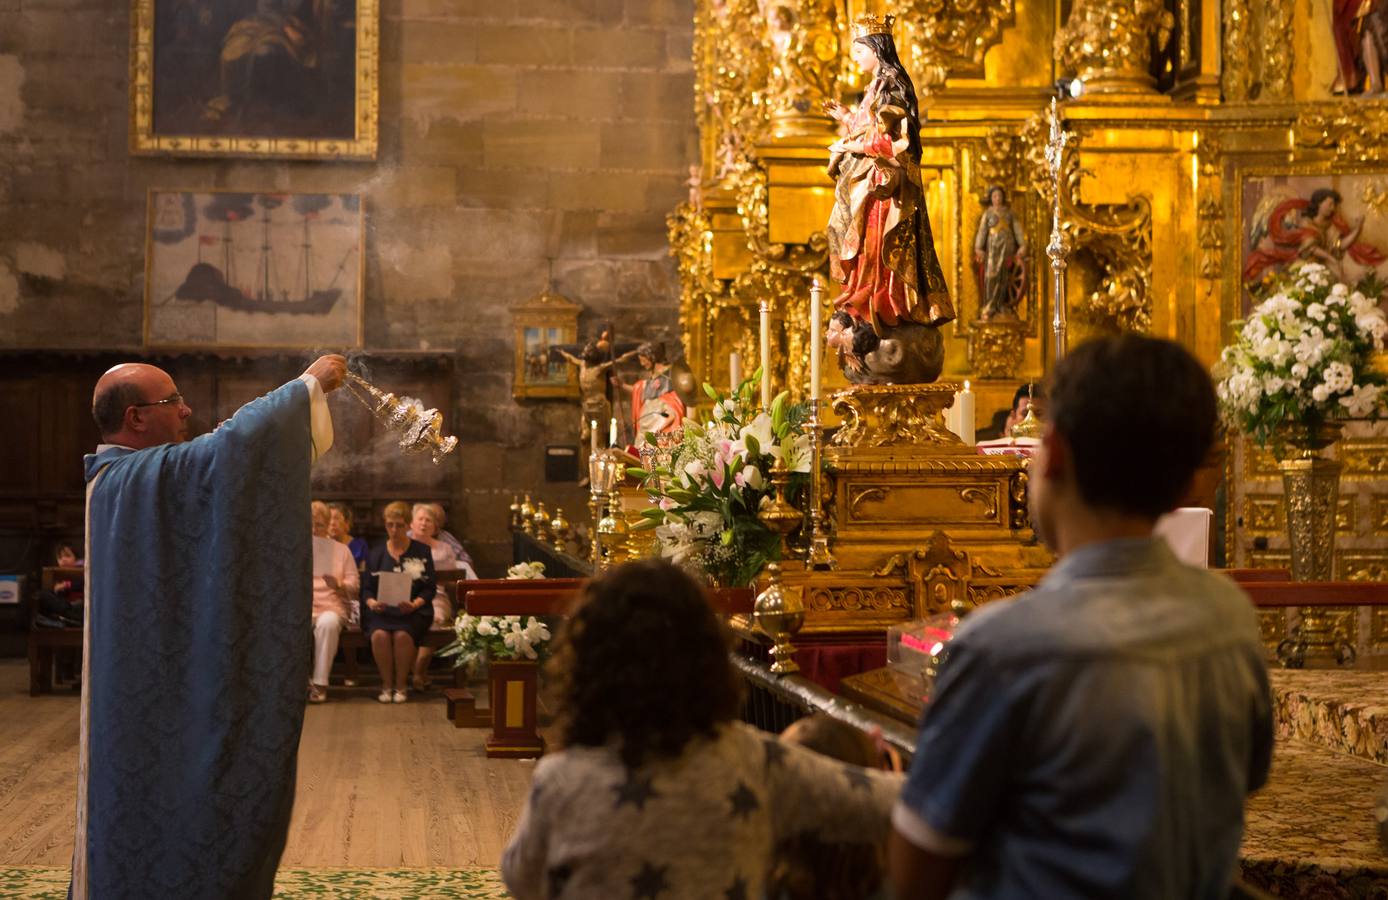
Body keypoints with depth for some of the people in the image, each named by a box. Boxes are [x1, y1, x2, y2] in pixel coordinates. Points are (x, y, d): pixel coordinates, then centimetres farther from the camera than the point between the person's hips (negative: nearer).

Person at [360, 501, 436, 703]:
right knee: (379, 635, -33)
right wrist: (371, 602, -10)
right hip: (381, 610, 1)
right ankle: (386, 685, -16)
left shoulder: (422, 552, 10)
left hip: (413, 610, -1)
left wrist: (414, 605, -14)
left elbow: (429, 588, 5)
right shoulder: (376, 553, 16)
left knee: (402, 635, -35)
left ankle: (400, 686, -16)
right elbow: (366, 588, 12)